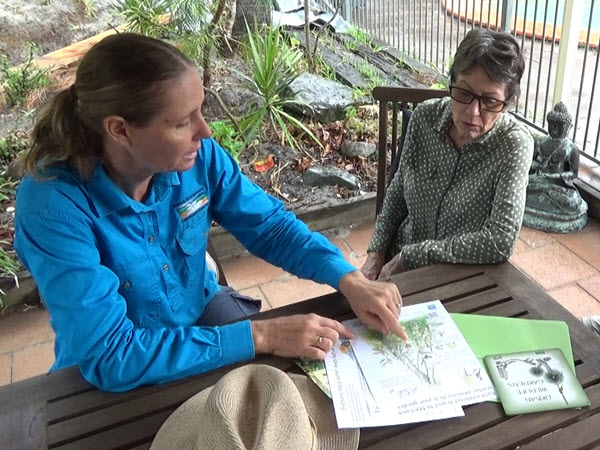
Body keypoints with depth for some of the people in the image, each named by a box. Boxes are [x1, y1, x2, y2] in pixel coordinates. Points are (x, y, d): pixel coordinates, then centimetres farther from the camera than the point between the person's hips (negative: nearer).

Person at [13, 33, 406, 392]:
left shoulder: (197, 155, -17)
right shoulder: (53, 204, -31)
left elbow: (269, 224, -5)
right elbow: (109, 355, -32)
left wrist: (349, 280, -20)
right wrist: (260, 336, -34)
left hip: (204, 311, 5)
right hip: (110, 381, -4)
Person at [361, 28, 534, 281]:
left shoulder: (514, 144, -20)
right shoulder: (425, 116, -8)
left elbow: (500, 243, -27)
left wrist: (411, 256, -21)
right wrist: (377, 253, -1)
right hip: (400, 260, 4)